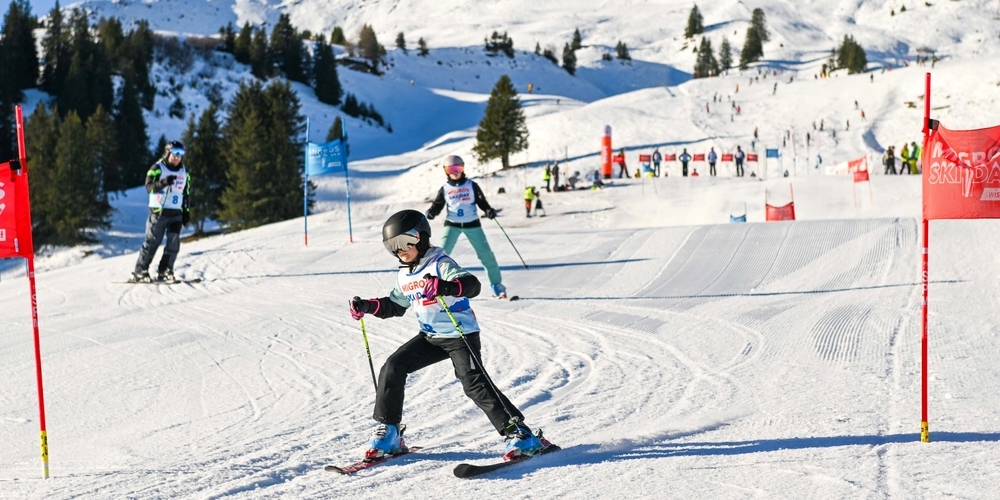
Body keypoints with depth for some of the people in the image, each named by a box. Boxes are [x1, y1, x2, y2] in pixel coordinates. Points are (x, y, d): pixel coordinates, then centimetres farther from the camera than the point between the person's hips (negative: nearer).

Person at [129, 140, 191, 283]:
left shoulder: (184, 172, 13)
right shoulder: (157, 168, -4)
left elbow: (186, 194, 20)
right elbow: (149, 187, -16)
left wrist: (186, 211, 13)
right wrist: (164, 182, -33)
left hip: (176, 213, 5)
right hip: (159, 211, -5)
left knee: (174, 242, -6)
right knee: (152, 242, -5)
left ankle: (164, 271, 1)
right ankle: (140, 272, 1)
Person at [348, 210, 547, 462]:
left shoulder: (441, 264, -16)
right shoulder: (404, 276, 9)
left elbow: (472, 285, -32)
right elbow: (394, 306, 23)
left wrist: (445, 287, -51)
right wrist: (366, 306, 7)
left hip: (461, 335, -8)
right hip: (430, 337, 8)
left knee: (474, 383, -19)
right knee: (392, 368, -3)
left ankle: (520, 434, -14)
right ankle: (388, 432, 8)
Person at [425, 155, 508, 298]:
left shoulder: (471, 185, 2)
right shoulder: (445, 189, 4)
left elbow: (481, 201, 3)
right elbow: (438, 205, 6)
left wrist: (489, 210, -17)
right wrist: (431, 212, -16)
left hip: (472, 224, 0)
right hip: (452, 225, 0)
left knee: (486, 253, -2)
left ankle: (497, 284, 11)